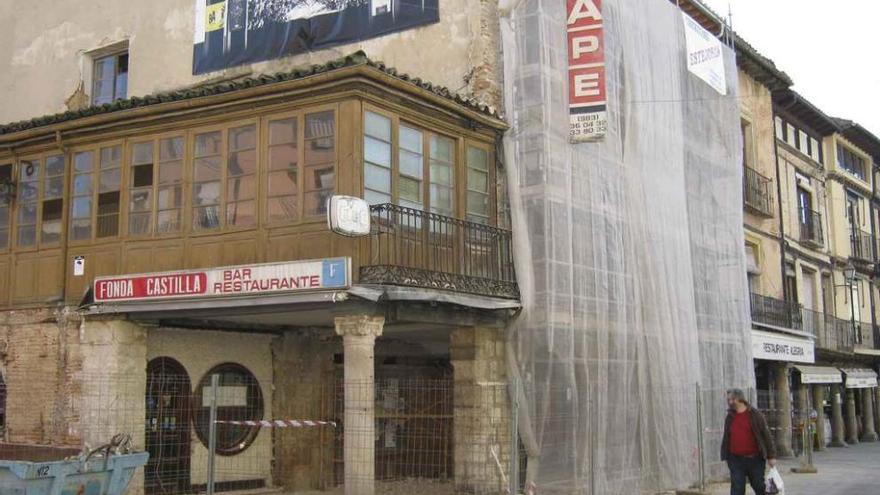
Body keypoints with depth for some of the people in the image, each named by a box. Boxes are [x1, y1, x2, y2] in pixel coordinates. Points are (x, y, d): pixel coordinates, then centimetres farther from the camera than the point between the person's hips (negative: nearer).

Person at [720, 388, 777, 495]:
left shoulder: (755, 415, -4)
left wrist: (771, 456, -7)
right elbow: (726, 438, 14)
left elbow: (766, 435, -4)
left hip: (755, 459, -2)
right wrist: (725, 456, 10)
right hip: (736, 460, 3)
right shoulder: (730, 417, 9)